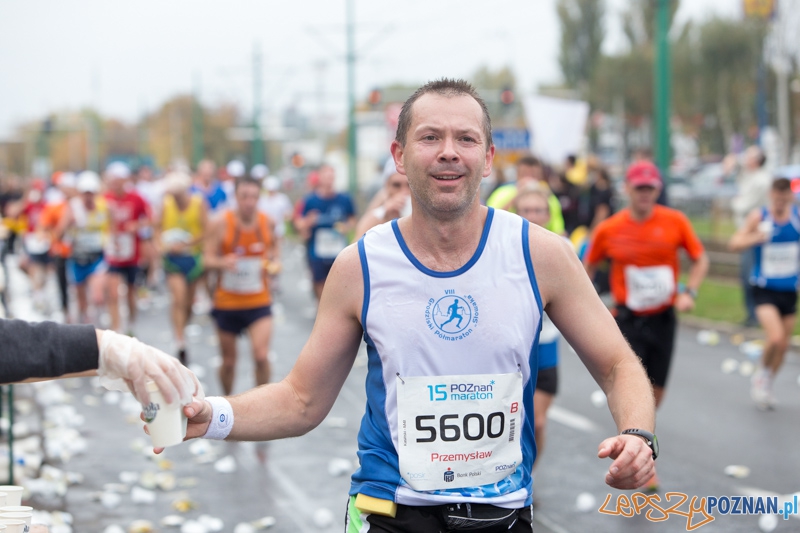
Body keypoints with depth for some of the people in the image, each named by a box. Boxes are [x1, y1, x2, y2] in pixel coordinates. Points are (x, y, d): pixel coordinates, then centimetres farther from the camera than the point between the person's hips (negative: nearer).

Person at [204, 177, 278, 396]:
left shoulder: (267, 223, -2)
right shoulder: (221, 224, -11)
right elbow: (208, 257, -11)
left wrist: (270, 260, -4)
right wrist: (223, 262, -32)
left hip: (259, 302, 1)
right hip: (227, 302, -1)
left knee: (261, 356, -17)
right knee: (229, 361, 11)